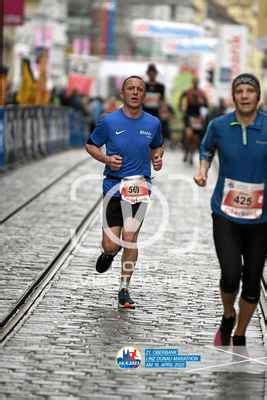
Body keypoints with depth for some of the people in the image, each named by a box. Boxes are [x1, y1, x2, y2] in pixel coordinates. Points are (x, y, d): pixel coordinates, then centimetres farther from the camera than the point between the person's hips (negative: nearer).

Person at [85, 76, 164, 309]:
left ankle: (124, 289, 12)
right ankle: (110, 253, 36)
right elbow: (91, 145, 8)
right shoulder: (109, 121, -3)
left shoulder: (153, 123, 4)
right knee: (110, 244, -4)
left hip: (139, 187, 1)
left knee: (130, 239, -3)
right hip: (114, 186, -1)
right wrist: (107, 159, -10)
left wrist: (157, 158, 0)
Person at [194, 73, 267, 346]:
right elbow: (207, 148, 19)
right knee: (231, 275, -15)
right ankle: (228, 317, 18)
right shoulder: (219, 126, -2)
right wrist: (202, 169, 1)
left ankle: (240, 336, 27)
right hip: (226, 214, 0)